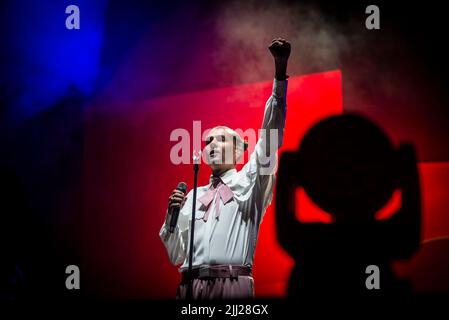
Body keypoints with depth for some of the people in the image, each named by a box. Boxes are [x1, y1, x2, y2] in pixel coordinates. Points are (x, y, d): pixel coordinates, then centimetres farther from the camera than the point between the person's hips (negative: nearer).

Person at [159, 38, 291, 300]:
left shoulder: (247, 183, 14)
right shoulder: (194, 196, 23)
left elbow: (270, 137, 1)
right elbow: (175, 256, 22)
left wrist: (280, 72, -8)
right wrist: (171, 215, 2)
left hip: (233, 284, -3)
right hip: (191, 285, 3)